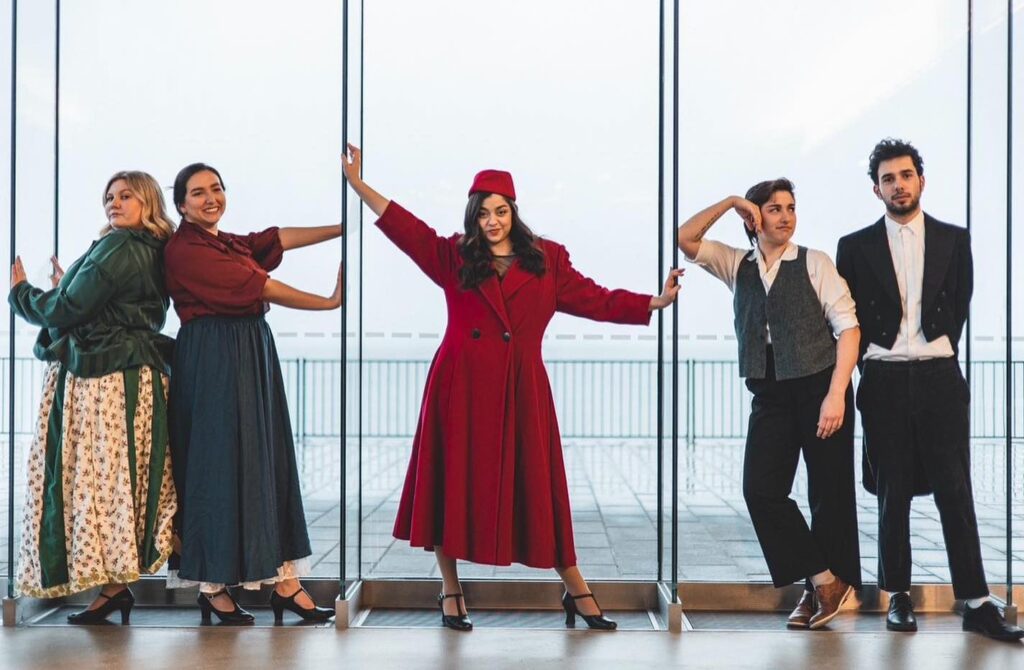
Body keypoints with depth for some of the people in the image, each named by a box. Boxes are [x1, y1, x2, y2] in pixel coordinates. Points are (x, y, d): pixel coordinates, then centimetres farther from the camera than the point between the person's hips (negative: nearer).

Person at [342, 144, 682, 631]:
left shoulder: (547, 260, 7)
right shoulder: (454, 256, 6)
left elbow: (595, 299, 4)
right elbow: (403, 226, 1)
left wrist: (656, 302, -4)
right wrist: (357, 183, -5)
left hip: (520, 390, 0)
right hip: (461, 387, 0)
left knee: (536, 488, 3)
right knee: (455, 485, 3)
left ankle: (577, 592, 11)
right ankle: (450, 592, 15)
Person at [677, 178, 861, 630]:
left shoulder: (814, 263, -1)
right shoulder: (738, 266, 11)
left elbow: (848, 327, -7)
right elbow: (686, 240, 5)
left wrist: (836, 394, -16)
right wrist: (730, 202, -1)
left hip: (820, 387, -3)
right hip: (770, 394, 4)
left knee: (830, 492, 1)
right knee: (761, 489, -6)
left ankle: (827, 584, 15)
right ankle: (822, 581, 4)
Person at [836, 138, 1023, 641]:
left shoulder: (954, 240, 8)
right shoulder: (855, 247, 6)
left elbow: (959, 307, 7)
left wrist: (935, 353, 1)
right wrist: (865, 363, -1)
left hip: (939, 378, 0)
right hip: (885, 382, 0)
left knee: (955, 491, -3)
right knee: (892, 494, 5)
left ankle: (976, 604, -1)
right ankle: (898, 596, 14)